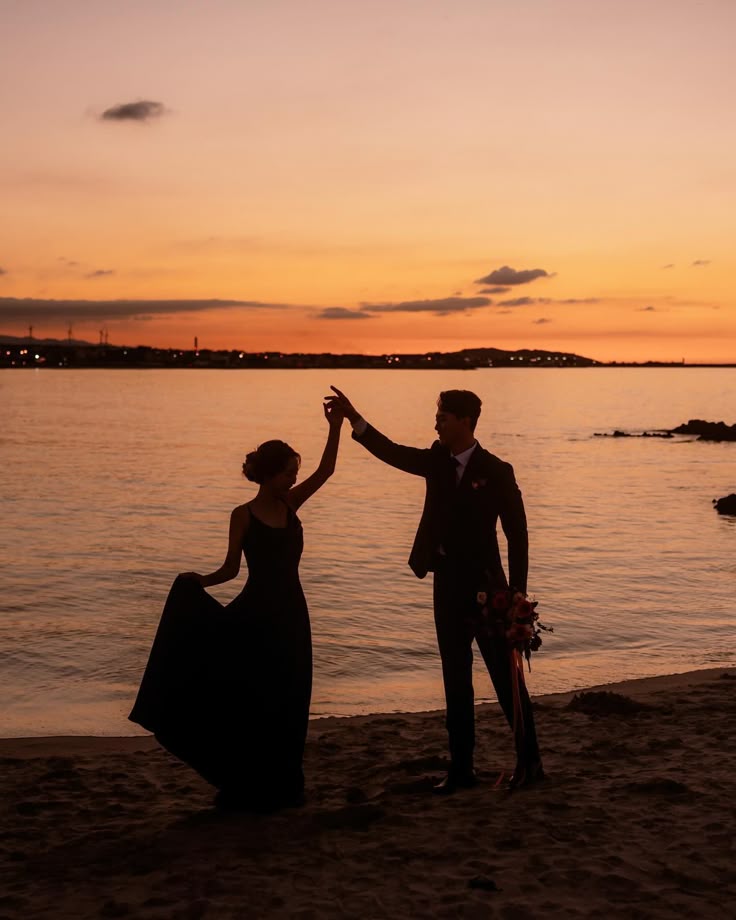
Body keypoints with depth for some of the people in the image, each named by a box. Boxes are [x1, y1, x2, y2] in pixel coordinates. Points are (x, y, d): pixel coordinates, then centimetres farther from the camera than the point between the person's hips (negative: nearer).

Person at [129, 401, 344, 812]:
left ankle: (282, 786, 20)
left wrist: (336, 426, -9)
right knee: (251, 702, 0)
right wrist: (199, 581, -21)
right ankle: (247, 790, 10)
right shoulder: (244, 515, -5)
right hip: (257, 613, -5)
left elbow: (326, 471, 0)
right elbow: (231, 568, -3)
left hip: (290, 613, 5)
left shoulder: (289, 505, 7)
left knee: (287, 703, 9)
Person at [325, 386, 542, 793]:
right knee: (456, 680, 10)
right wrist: (354, 418, -17)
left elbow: (517, 534, -9)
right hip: (447, 585, 6)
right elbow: (392, 452, -4)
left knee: (506, 677, 3)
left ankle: (529, 761, 15)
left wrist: (517, 594, -11)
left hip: (485, 586, -5)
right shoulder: (437, 460, 5)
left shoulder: (496, 471, -10)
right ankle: (461, 767, 18)